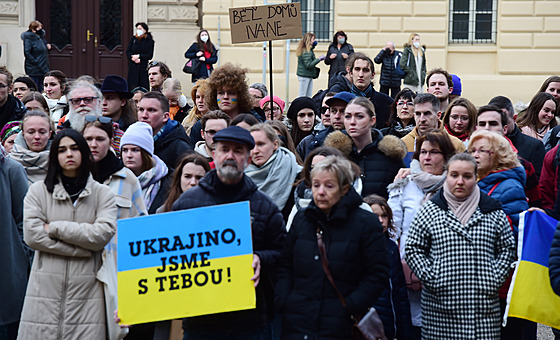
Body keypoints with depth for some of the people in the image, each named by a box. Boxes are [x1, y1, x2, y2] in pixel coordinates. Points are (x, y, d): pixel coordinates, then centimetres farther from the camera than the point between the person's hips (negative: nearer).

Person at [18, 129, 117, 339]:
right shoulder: (38, 191, 9)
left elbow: (104, 234, -6)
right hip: (46, 288, 0)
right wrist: (83, 248, -7)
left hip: (86, 290, 0)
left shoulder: (102, 194, 9)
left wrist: (55, 228, -6)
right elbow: (32, 235, -5)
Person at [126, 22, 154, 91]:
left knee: (143, 87, -5)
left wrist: (139, 56, -13)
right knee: (132, 86, -3)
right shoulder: (133, 39, 10)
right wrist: (133, 58, -11)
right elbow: (128, 52, 7)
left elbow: (150, 55, -5)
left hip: (143, 67, -2)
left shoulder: (149, 41, 1)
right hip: (133, 67, 2)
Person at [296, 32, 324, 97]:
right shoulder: (306, 52, -18)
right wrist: (319, 59, -16)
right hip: (304, 76, -10)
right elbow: (309, 65, -22)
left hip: (309, 76, 10)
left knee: (309, 96, 9)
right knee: (302, 96, -6)